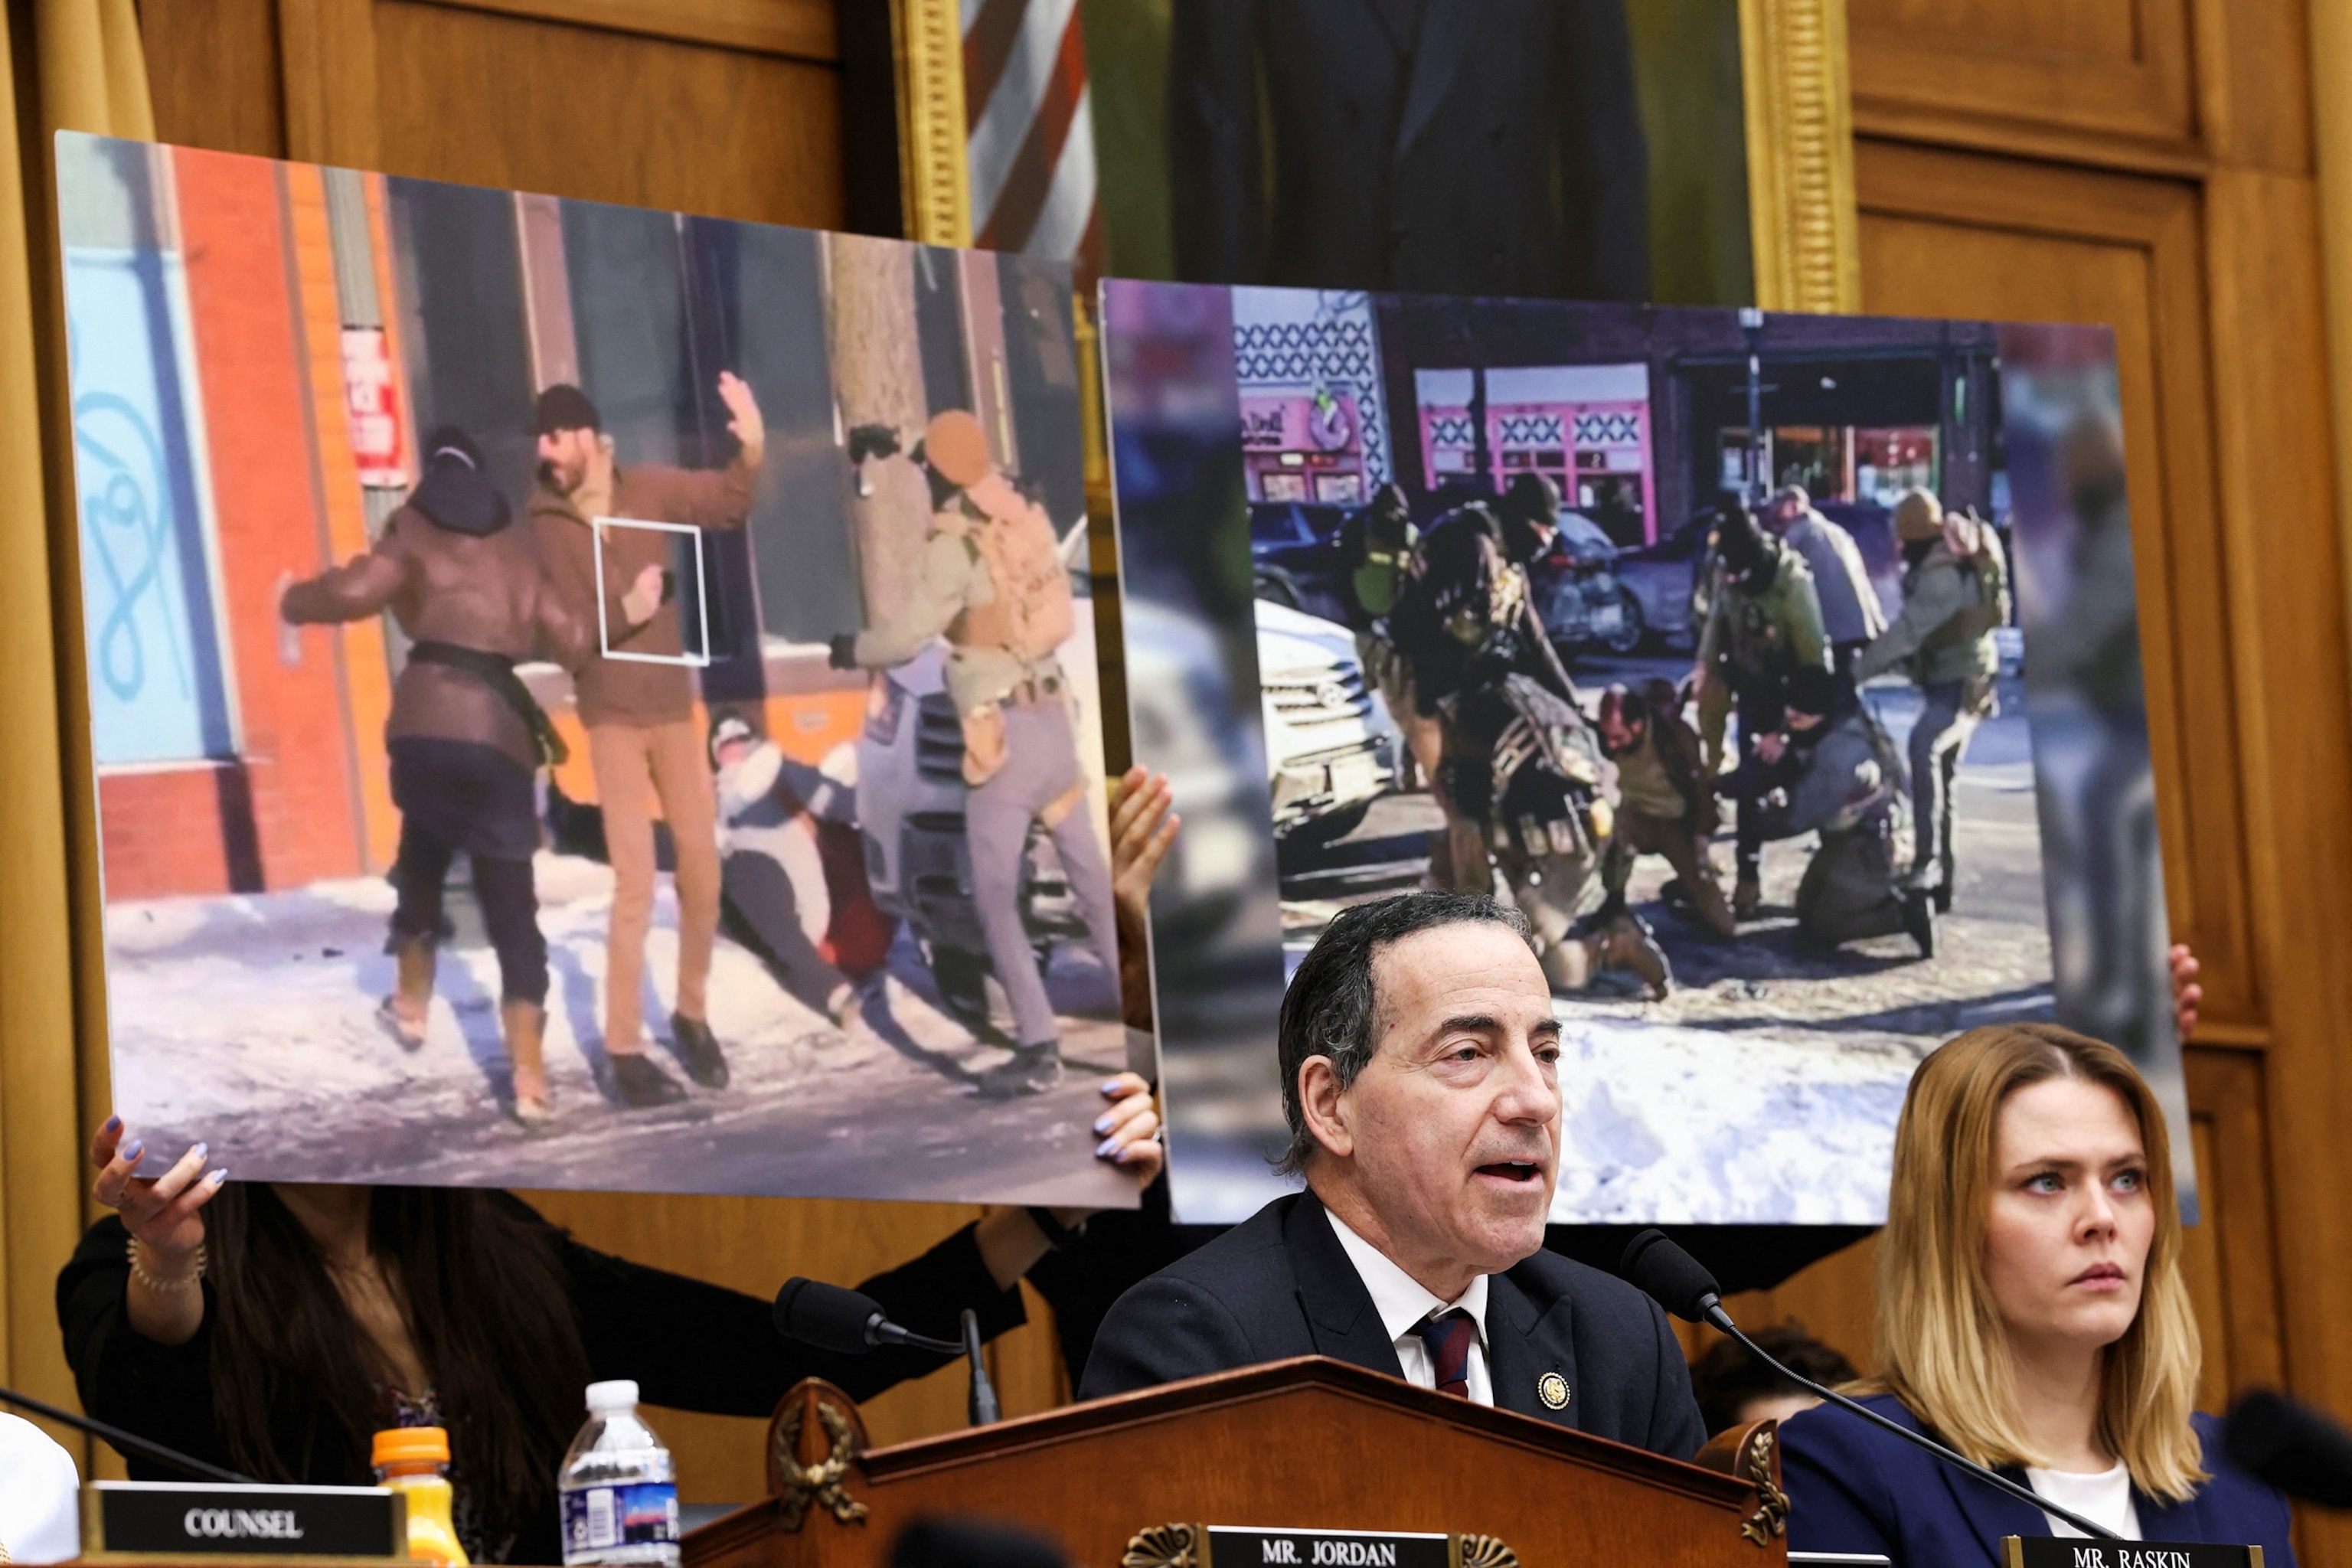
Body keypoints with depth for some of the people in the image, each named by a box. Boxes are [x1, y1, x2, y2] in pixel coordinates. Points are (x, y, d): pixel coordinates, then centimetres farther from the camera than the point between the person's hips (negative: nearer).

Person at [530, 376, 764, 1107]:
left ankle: (693, 1013, 26)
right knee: (635, 883, -8)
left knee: (702, 870, 7)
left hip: (674, 703, 3)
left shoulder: (649, 488, -2)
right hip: (611, 715, -3)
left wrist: (752, 450, -15)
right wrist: (625, 611, -31)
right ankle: (624, 1049, -1)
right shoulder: (543, 519, -8)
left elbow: (729, 501, 6)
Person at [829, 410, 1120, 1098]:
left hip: (1003, 731, -7)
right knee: (1093, 879, 12)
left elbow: (910, 633, -14)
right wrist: (900, 446, 32)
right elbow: (977, 473, 28)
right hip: (1053, 716, 7)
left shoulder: (955, 544, -13)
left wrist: (851, 650, 5)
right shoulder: (1021, 511, 6)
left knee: (996, 898, -1)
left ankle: (1038, 1048, -8)